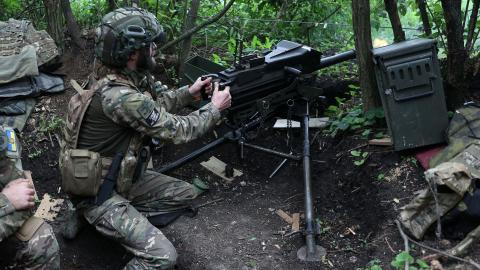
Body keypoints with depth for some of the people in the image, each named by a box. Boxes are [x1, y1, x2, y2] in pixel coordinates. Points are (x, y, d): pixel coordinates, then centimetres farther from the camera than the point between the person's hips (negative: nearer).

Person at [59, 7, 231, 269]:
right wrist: (215, 108, -7)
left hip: (122, 176, 9)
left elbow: (154, 104, 17)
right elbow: (177, 130, -21)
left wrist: (189, 93, 8)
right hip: (98, 193, -9)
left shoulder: (126, 78, -3)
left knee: (186, 194, 11)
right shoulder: (120, 96, -31)